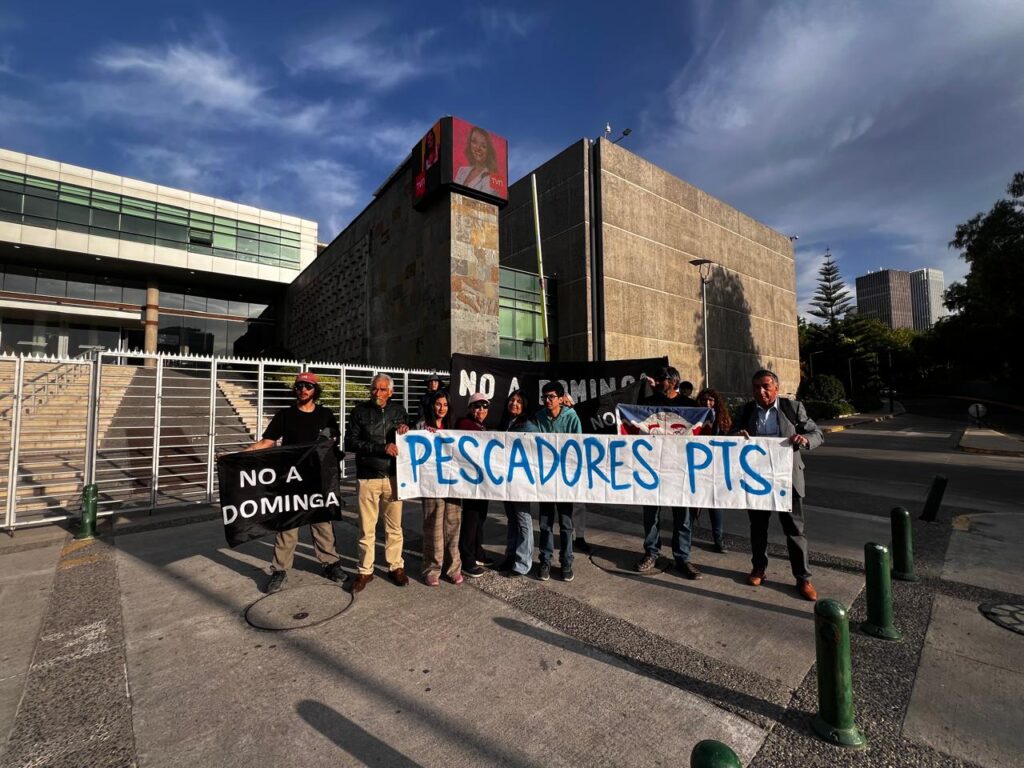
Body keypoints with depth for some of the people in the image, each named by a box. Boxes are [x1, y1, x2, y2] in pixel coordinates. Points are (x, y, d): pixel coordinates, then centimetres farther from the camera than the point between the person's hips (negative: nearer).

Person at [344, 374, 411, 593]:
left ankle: (396, 566, 25)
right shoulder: (360, 411, 1)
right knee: (366, 527, 7)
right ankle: (365, 571, 22)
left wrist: (406, 429, -9)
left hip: (393, 476, 2)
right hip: (367, 477, -1)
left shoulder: (398, 411, 7)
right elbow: (350, 442, -8)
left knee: (394, 526, 10)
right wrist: (381, 448, -16)